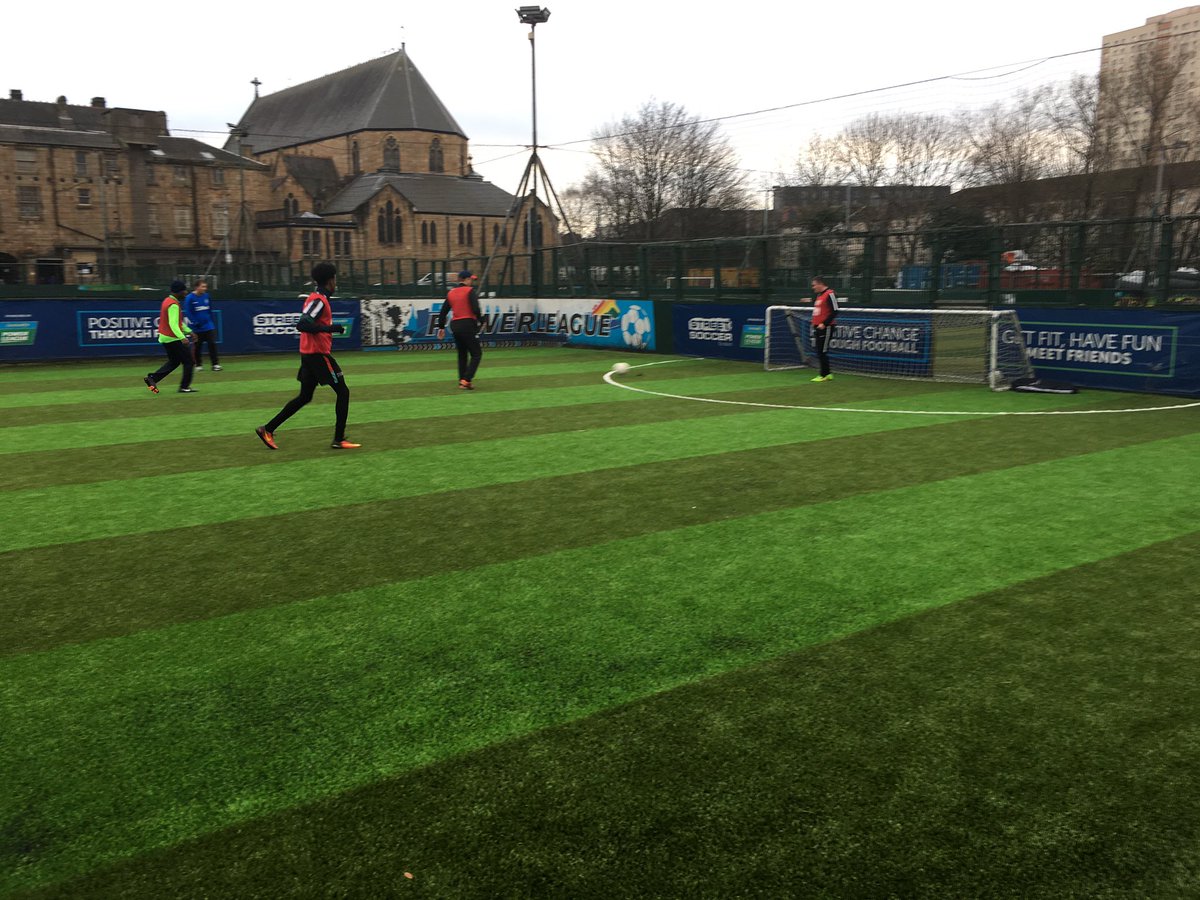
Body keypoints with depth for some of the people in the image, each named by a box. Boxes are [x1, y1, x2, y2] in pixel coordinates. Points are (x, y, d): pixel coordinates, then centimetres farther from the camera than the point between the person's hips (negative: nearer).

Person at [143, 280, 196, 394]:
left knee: (174, 361, 20)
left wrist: (188, 331, 22)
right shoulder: (173, 304, -20)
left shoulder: (167, 300, 12)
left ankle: (152, 378, 13)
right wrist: (182, 337, -40)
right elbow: (173, 324, -30)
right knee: (188, 361, 1)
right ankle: (184, 387, 4)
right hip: (173, 338, -10)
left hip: (164, 337, 10)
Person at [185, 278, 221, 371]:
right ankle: (198, 365, 20)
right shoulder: (190, 298, -10)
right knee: (198, 347, 7)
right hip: (197, 328, -3)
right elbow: (188, 312, -12)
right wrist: (195, 323, -17)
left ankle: (215, 364, 1)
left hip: (208, 326, 3)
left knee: (212, 344, -4)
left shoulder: (206, 296, 3)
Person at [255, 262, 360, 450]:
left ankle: (268, 429, 15)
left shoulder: (317, 298, 15)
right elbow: (303, 324, -25)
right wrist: (330, 328, -27)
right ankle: (339, 440, -1)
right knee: (342, 391, -3)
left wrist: (331, 329, 16)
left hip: (310, 355, 10)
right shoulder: (319, 300, -15)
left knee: (304, 397, 15)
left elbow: (306, 323, 22)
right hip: (319, 354, -10)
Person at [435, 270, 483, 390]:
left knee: (462, 354, 17)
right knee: (476, 354, -1)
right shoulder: (470, 291, -6)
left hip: (454, 326, 7)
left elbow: (443, 311, 14)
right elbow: (475, 309, -17)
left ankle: (462, 381, 16)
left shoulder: (451, 293, 13)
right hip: (468, 325, -7)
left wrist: (441, 327, 20)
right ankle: (466, 381, -13)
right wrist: (481, 320, -3)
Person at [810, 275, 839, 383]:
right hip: (817, 327, 9)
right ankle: (827, 374, 17)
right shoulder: (818, 295, 16)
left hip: (826, 328, -9)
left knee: (822, 352, -6)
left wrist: (824, 324, -20)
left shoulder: (830, 294, -13)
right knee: (818, 351, 10)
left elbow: (834, 311, -17)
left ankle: (823, 375, 1)